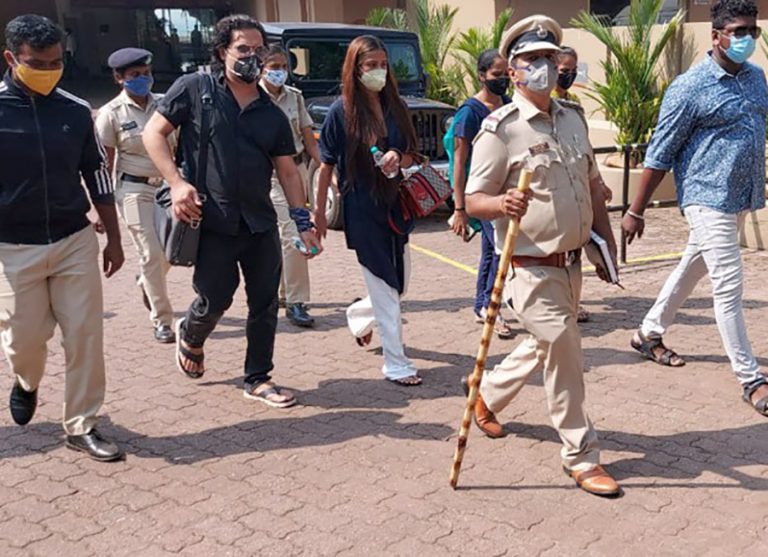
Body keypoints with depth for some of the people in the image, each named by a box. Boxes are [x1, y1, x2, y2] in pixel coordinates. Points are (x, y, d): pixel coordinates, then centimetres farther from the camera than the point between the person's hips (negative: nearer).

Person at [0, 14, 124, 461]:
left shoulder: (76, 110, 2)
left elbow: (97, 175, 10)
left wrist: (113, 239, 10)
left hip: (76, 240, 2)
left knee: (85, 334, 1)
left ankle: (81, 426, 14)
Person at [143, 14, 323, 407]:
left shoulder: (272, 114, 11)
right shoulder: (193, 89, -1)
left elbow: (287, 171, 12)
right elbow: (154, 133, -1)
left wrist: (303, 221, 4)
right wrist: (176, 182, -13)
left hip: (261, 224, 4)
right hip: (211, 221, -4)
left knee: (265, 304, 6)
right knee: (215, 299, 4)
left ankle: (258, 379, 22)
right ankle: (190, 337, 39)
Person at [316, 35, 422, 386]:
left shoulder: (394, 107, 5)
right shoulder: (341, 111, -9)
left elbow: (410, 156, 10)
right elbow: (326, 165, -5)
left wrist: (397, 158, -13)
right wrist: (319, 211, -3)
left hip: (394, 204, 6)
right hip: (361, 208, -6)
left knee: (400, 283, 16)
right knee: (385, 287, -3)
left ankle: (359, 316, 46)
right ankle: (396, 365, 6)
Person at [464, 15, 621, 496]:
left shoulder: (574, 116, 9)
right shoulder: (501, 129, -13)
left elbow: (592, 184, 17)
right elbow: (474, 200, -13)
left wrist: (607, 241, 14)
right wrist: (503, 203, -35)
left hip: (572, 263, 8)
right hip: (532, 268, -8)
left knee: (545, 348, 22)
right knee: (565, 357, -5)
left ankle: (487, 393, 46)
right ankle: (582, 458, 10)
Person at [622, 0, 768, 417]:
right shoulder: (690, 88, -13)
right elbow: (659, 154, -11)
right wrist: (636, 212, -9)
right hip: (708, 199, -8)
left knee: (691, 269, 19)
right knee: (729, 287, -6)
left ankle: (649, 334, 37)